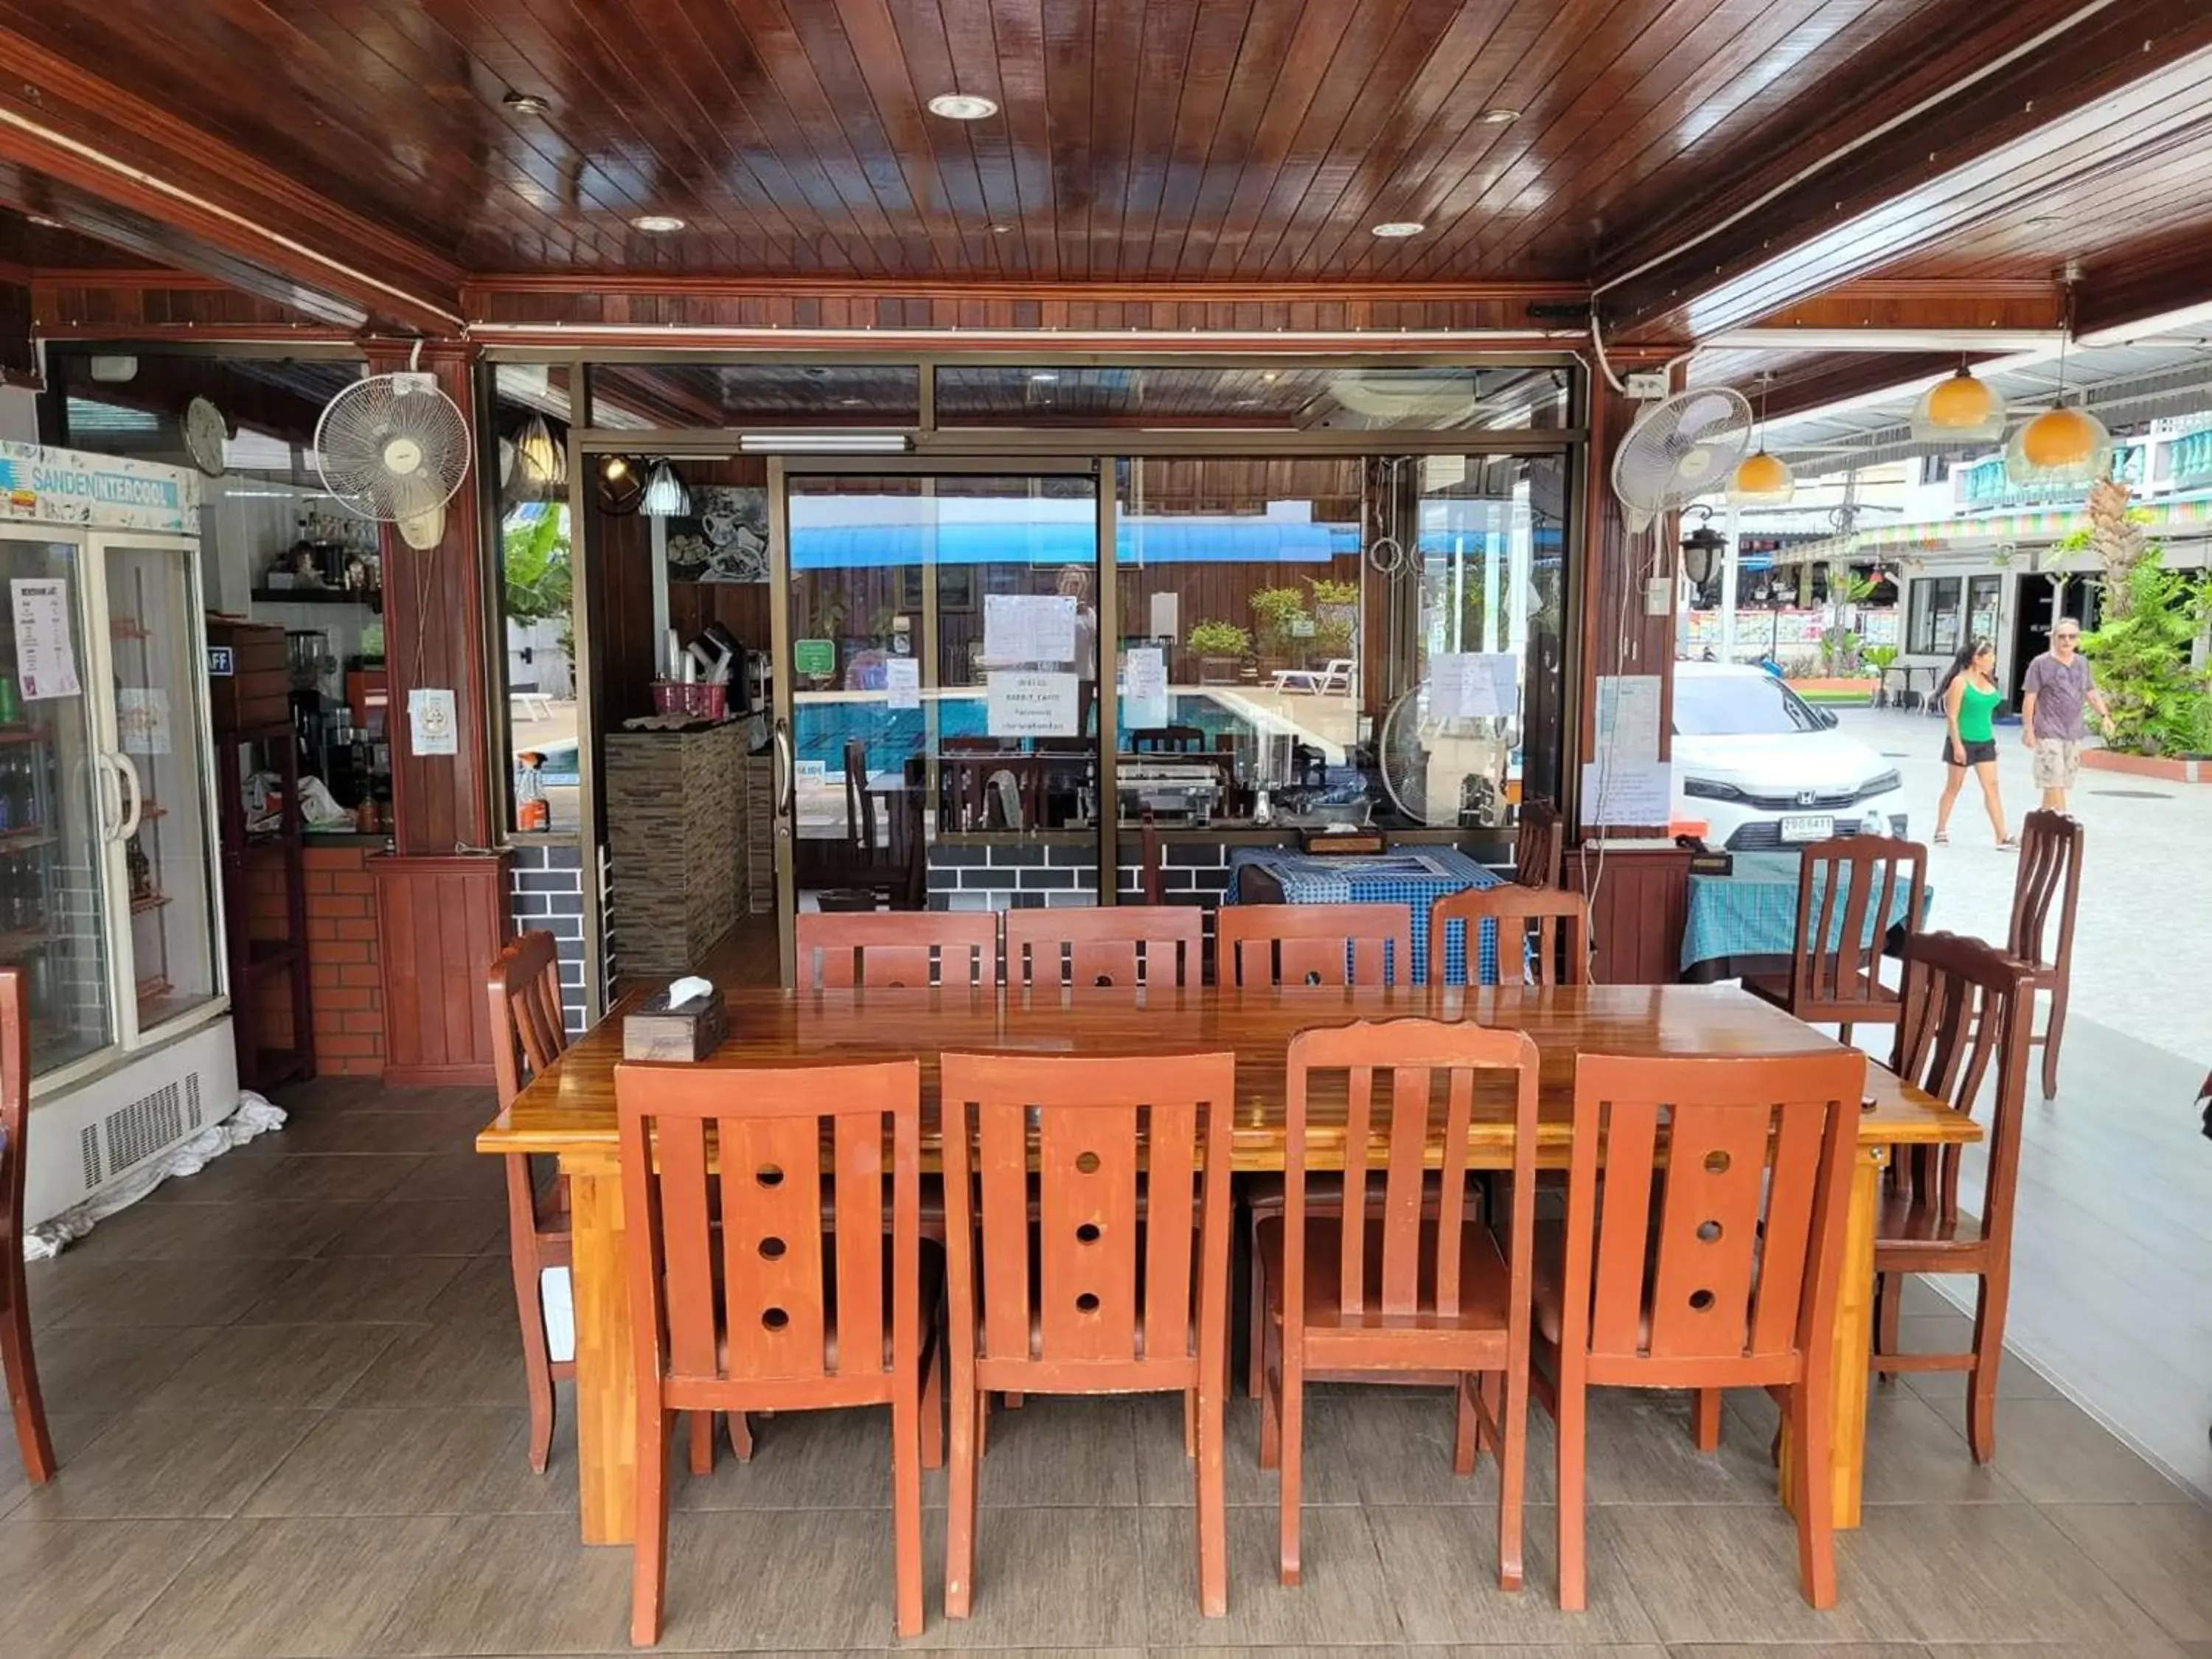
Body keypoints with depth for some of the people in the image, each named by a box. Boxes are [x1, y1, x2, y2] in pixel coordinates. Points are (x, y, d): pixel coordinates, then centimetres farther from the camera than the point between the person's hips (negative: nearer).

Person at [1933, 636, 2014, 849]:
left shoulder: (1988, 680, 8)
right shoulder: (1960, 682, -12)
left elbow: (1987, 710, 16)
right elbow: (1952, 716, -14)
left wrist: (1991, 741, 16)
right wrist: (1957, 745, -19)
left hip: (1985, 742, 6)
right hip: (1963, 741, -6)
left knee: (1991, 786, 0)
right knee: (1954, 786, 6)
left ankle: (2002, 837, -2)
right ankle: (1941, 830, 20)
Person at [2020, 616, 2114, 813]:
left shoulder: (2082, 663, 12)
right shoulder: (2041, 664, -6)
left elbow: (2091, 693, 18)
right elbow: (2029, 698, -6)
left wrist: (2105, 715, 3)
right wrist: (2028, 728, -11)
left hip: (2074, 733, 6)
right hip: (2049, 733, -6)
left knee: (2063, 782, 8)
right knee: (2054, 782, -10)